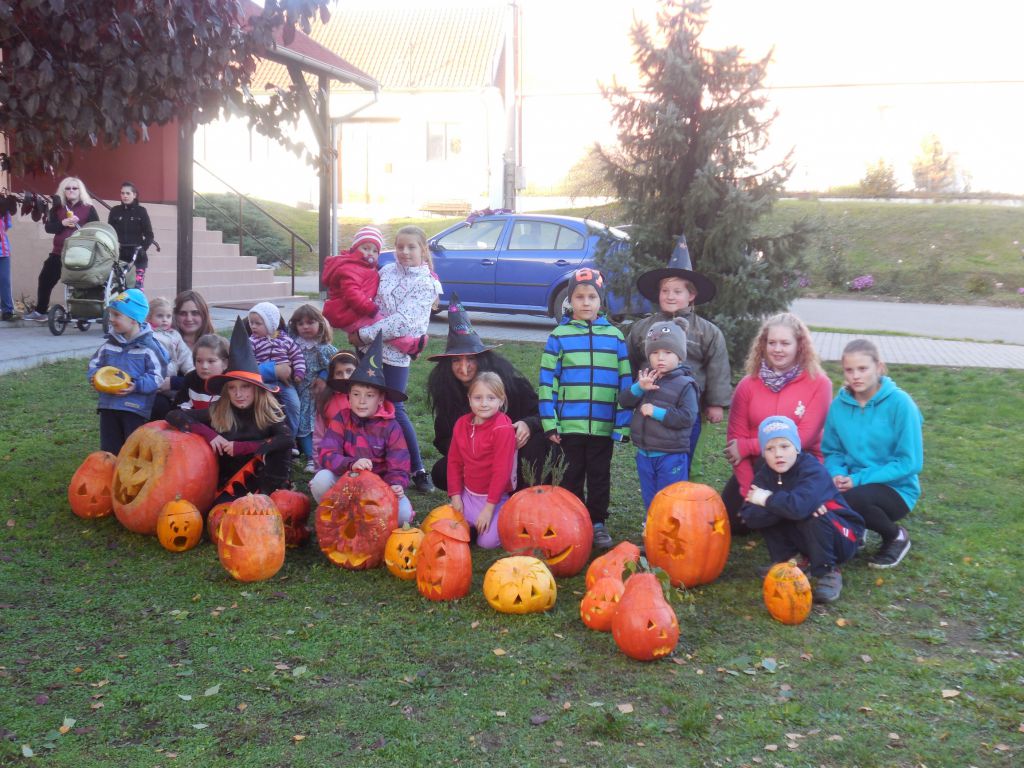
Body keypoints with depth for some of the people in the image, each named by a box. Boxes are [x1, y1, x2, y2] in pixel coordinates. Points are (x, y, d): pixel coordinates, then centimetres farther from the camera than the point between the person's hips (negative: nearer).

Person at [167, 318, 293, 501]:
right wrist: (209, 434, -21)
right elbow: (174, 416, -8)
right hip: (226, 481, -1)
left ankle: (267, 494, -15)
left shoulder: (269, 412, -8)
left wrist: (242, 447, -26)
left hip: (257, 480, 1)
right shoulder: (216, 412, -6)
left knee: (279, 450, -24)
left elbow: (287, 439, -25)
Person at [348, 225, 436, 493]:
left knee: (394, 409, -6)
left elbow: (402, 322, -16)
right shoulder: (387, 270, 10)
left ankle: (418, 470, 4)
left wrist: (363, 335, -15)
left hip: (395, 352, -5)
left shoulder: (425, 284, -7)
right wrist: (359, 331, 4)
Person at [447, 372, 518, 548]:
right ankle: (473, 524, 24)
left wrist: (489, 507, -19)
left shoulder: (503, 429, -20)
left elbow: (501, 470, -20)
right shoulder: (462, 424, -1)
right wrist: (455, 496, -1)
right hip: (468, 494, 5)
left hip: (494, 497, -5)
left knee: (487, 541, -16)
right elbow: (454, 461, 5)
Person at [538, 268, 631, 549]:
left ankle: (597, 523, 25)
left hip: (604, 425, 1)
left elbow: (625, 381, 5)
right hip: (570, 423, -1)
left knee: (600, 476, 12)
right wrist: (549, 423, -6)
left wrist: (623, 423, 0)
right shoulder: (559, 336, 1)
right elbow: (547, 381, -1)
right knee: (572, 476, 10)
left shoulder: (614, 336, 4)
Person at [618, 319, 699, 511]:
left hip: (671, 457, -6)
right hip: (645, 455, 6)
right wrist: (639, 387, -17)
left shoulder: (684, 385, -10)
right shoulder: (647, 378, 6)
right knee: (650, 501, 18)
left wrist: (656, 412, -21)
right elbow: (624, 401, 1)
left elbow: (687, 417, -19)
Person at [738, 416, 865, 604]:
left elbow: (799, 506, -46)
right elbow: (749, 516, -20)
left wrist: (768, 500, -28)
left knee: (813, 515, -35)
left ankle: (828, 574, -16)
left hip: (841, 538, -5)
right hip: (808, 541, 5)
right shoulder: (766, 474, -8)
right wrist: (780, 506, -34)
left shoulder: (813, 470, -26)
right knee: (766, 513, -13)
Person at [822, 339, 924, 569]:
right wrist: (838, 474, -15)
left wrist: (859, 479, -21)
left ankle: (896, 536, -2)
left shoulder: (899, 403, -14)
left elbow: (909, 462, -15)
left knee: (854, 498, -36)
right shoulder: (839, 404, -1)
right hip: (854, 485, 4)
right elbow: (832, 451, 9)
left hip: (896, 488, -4)